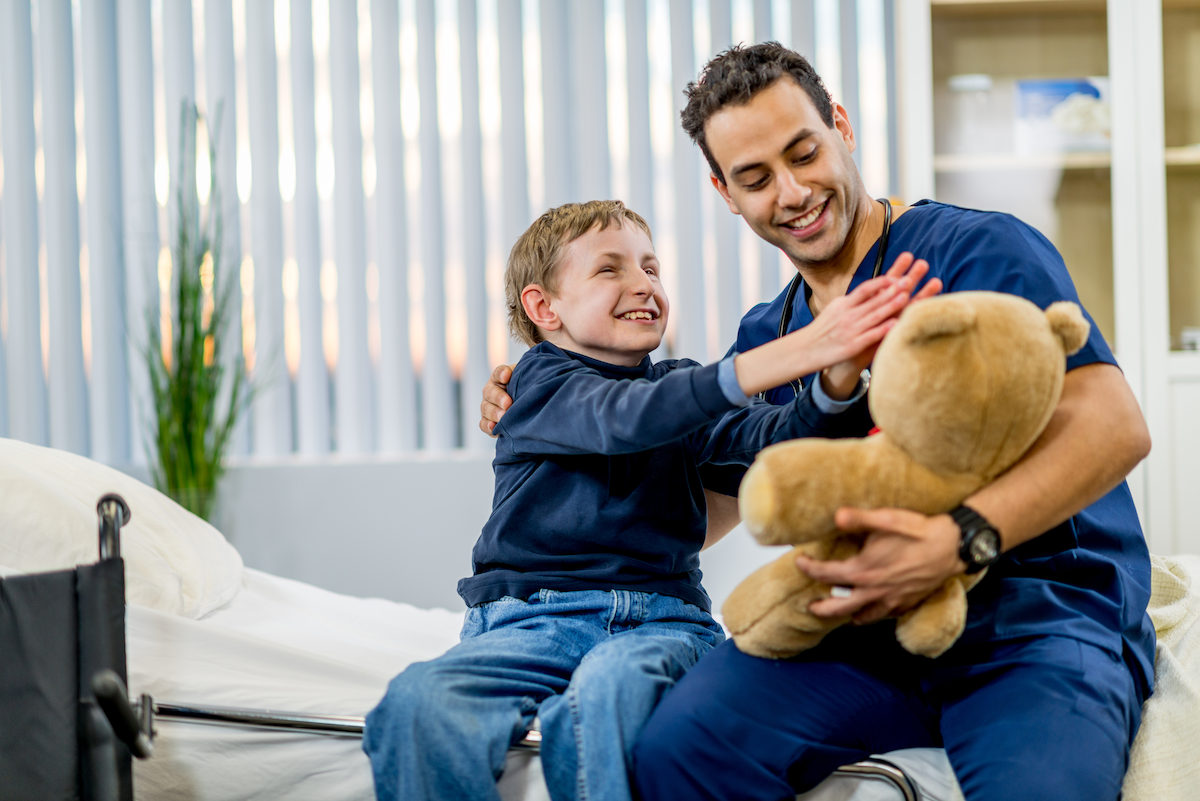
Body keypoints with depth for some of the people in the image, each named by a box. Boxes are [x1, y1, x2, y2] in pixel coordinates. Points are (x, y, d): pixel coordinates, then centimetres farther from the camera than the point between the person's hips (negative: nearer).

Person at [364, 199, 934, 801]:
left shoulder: (682, 386, 18)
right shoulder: (542, 381, 4)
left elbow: (772, 435, -2)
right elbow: (627, 418, -18)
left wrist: (839, 378, -26)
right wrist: (793, 354, -28)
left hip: (657, 615, 2)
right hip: (533, 615, -1)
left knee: (615, 686, -36)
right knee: (419, 703, -31)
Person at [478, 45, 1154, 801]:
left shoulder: (979, 251, -2)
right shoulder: (764, 340, 18)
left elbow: (1114, 425, -14)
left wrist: (960, 540, -28)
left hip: (1042, 622, -5)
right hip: (873, 629, 5)